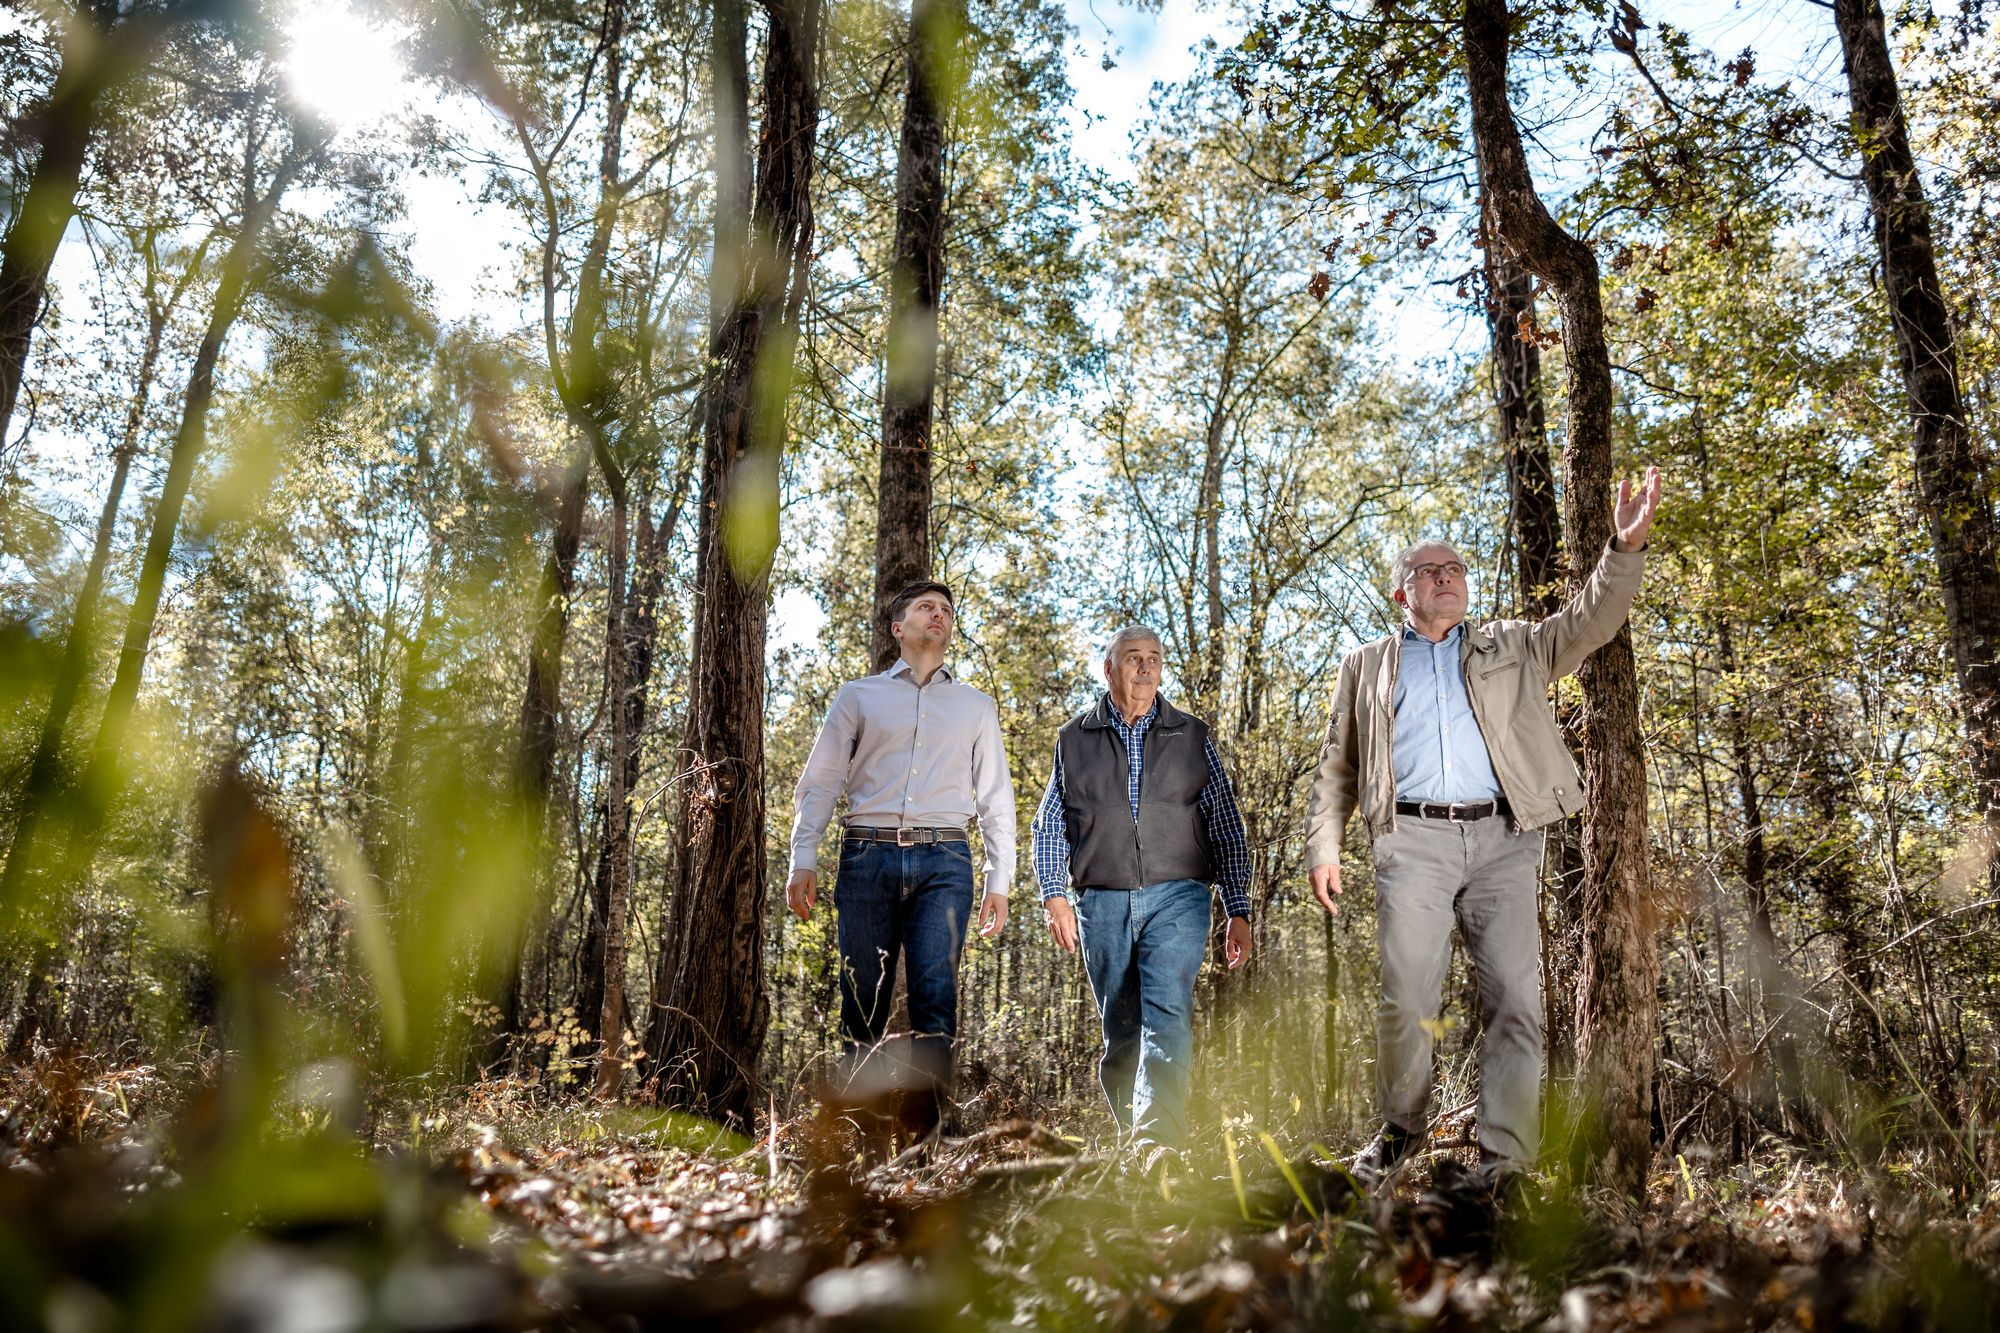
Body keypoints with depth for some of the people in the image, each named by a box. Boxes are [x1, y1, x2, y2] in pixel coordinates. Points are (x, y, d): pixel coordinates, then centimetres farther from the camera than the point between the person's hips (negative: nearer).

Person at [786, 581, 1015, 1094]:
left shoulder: (976, 706, 20)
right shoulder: (858, 696, 17)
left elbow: (996, 797, 18)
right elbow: (819, 782, 11)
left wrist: (999, 882, 9)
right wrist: (803, 860, -2)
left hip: (943, 862, 0)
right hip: (868, 856, 0)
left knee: (935, 996, -13)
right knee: (863, 1002, -1)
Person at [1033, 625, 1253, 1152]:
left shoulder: (1192, 737, 10)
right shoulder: (1075, 738, 11)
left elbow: (1227, 831, 10)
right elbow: (1050, 825, 12)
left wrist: (1239, 911, 5)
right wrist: (1055, 894, -1)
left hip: (1176, 897, -1)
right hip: (1102, 902, 1)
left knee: (1169, 1012, -18)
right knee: (1119, 1029, 6)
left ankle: (1159, 1137, -23)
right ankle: (1131, 1135, 21)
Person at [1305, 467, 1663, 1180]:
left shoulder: (1511, 647, 21)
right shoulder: (1367, 666, 19)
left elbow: (1588, 620, 8)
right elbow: (1337, 767, 17)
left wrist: (1626, 548, -9)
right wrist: (1323, 846, 6)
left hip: (1502, 840, 1)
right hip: (1412, 840, -1)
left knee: (1515, 998, -6)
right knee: (1407, 998, -4)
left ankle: (1504, 1155, -2)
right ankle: (1400, 1129, 16)